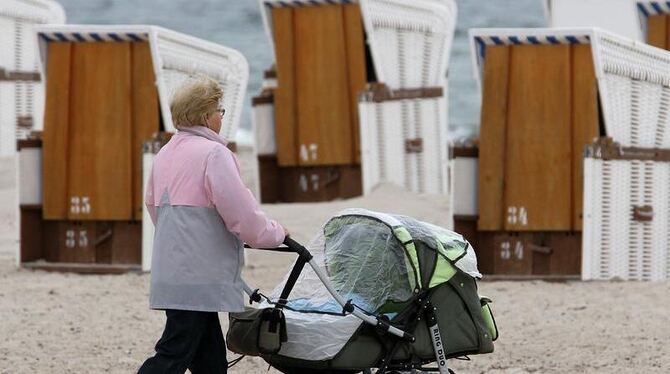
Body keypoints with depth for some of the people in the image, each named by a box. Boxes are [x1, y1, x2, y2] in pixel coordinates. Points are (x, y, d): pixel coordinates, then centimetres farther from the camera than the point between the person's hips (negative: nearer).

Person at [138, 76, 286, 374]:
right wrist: (275, 234, 3)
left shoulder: (166, 154, 14)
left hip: (170, 272, 9)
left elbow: (153, 204, 24)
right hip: (197, 279, -9)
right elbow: (242, 214, -14)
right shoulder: (214, 153, -12)